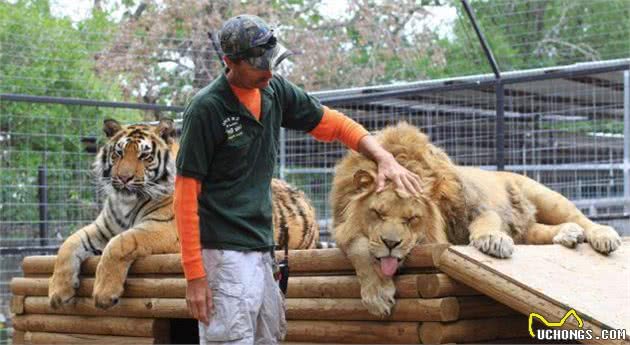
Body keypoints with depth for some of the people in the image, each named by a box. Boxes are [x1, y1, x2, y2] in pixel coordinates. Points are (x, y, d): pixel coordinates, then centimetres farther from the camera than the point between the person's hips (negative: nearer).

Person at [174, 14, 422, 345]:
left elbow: (332, 123, 16)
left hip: (261, 251, 7)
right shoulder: (206, 108, -12)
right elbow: (186, 193, -11)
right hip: (224, 254, -7)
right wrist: (194, 274, -14)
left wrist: (384, 157, -1)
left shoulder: (275, 91, 6)